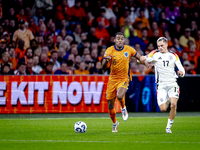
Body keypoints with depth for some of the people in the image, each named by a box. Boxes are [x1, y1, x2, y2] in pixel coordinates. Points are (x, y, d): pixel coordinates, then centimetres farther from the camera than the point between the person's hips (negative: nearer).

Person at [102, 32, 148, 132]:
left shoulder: (128, 49, -4)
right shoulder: (109, 51, -7)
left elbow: (139, 57, 12)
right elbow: (103, 67, -10)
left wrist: (146, 65, -3)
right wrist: (106, 60, -30)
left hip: (123, 79, -1)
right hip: (112, 79, 1)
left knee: (119, 96, -32)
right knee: (110, 106, 4)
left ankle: (123, 108, 3)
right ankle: (114, 123, 31)